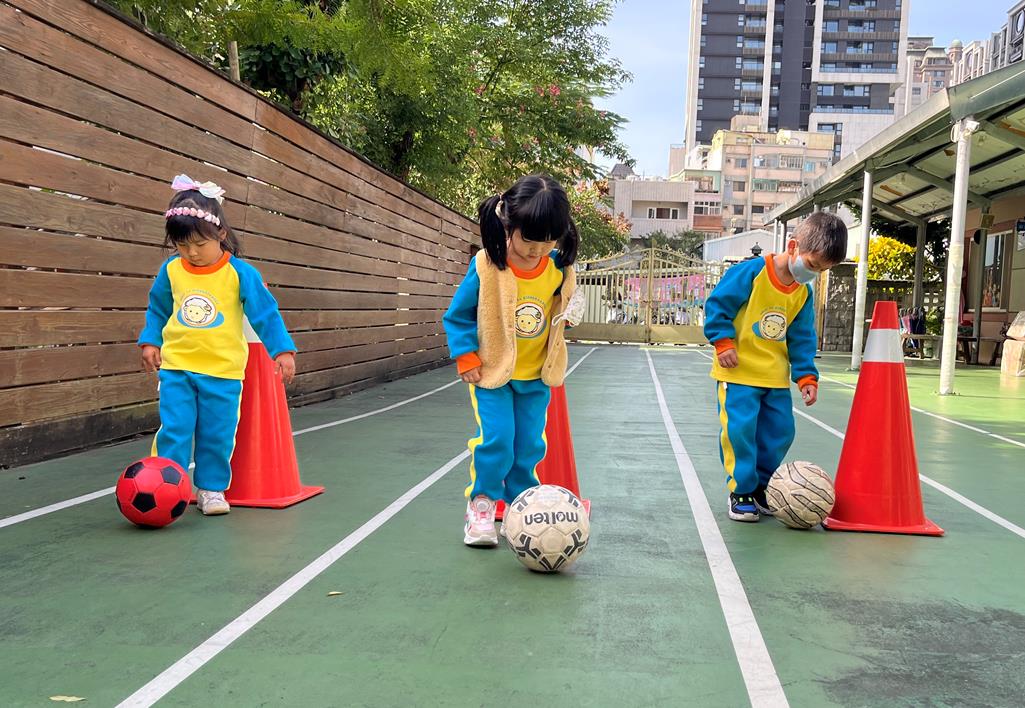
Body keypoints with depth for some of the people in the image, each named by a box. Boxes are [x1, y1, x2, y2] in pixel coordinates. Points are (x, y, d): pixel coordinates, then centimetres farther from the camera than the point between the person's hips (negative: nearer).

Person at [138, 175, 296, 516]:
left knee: (217, 435, 6)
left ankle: (211, 488, 22)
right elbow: (157, 309, 16)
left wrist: (282, 350, -10)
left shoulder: (240, 273, -9)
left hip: (223, 371, -1)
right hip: (176, 367, 2)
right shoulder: (171, 270, 0)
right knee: (173, 431, -1)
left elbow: (266, 314, -6)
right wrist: (150, 341, 8)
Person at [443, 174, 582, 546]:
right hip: (492, 372, -3)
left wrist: (570, 311, -6)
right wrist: (466, 357, -15)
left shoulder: (559, 267, -8)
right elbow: (457, 315, -9)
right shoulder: (487, 265, -19)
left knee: (530, 444, 7)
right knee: (496, 439, -12)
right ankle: (482, 502, 10)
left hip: (536, 376, 3)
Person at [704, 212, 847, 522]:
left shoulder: (803, 292, 5)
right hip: (739, 370, -6)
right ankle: (741, 491, 7)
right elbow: (717, 304, -10)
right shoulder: (751, 272, -14)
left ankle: (760, 486, 24)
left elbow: (801, 338, 9)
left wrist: (806, 376, 0)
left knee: (780, 431, 7)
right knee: (740, 428, -8)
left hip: (776, 376, 6)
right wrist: (723, 342, -18)